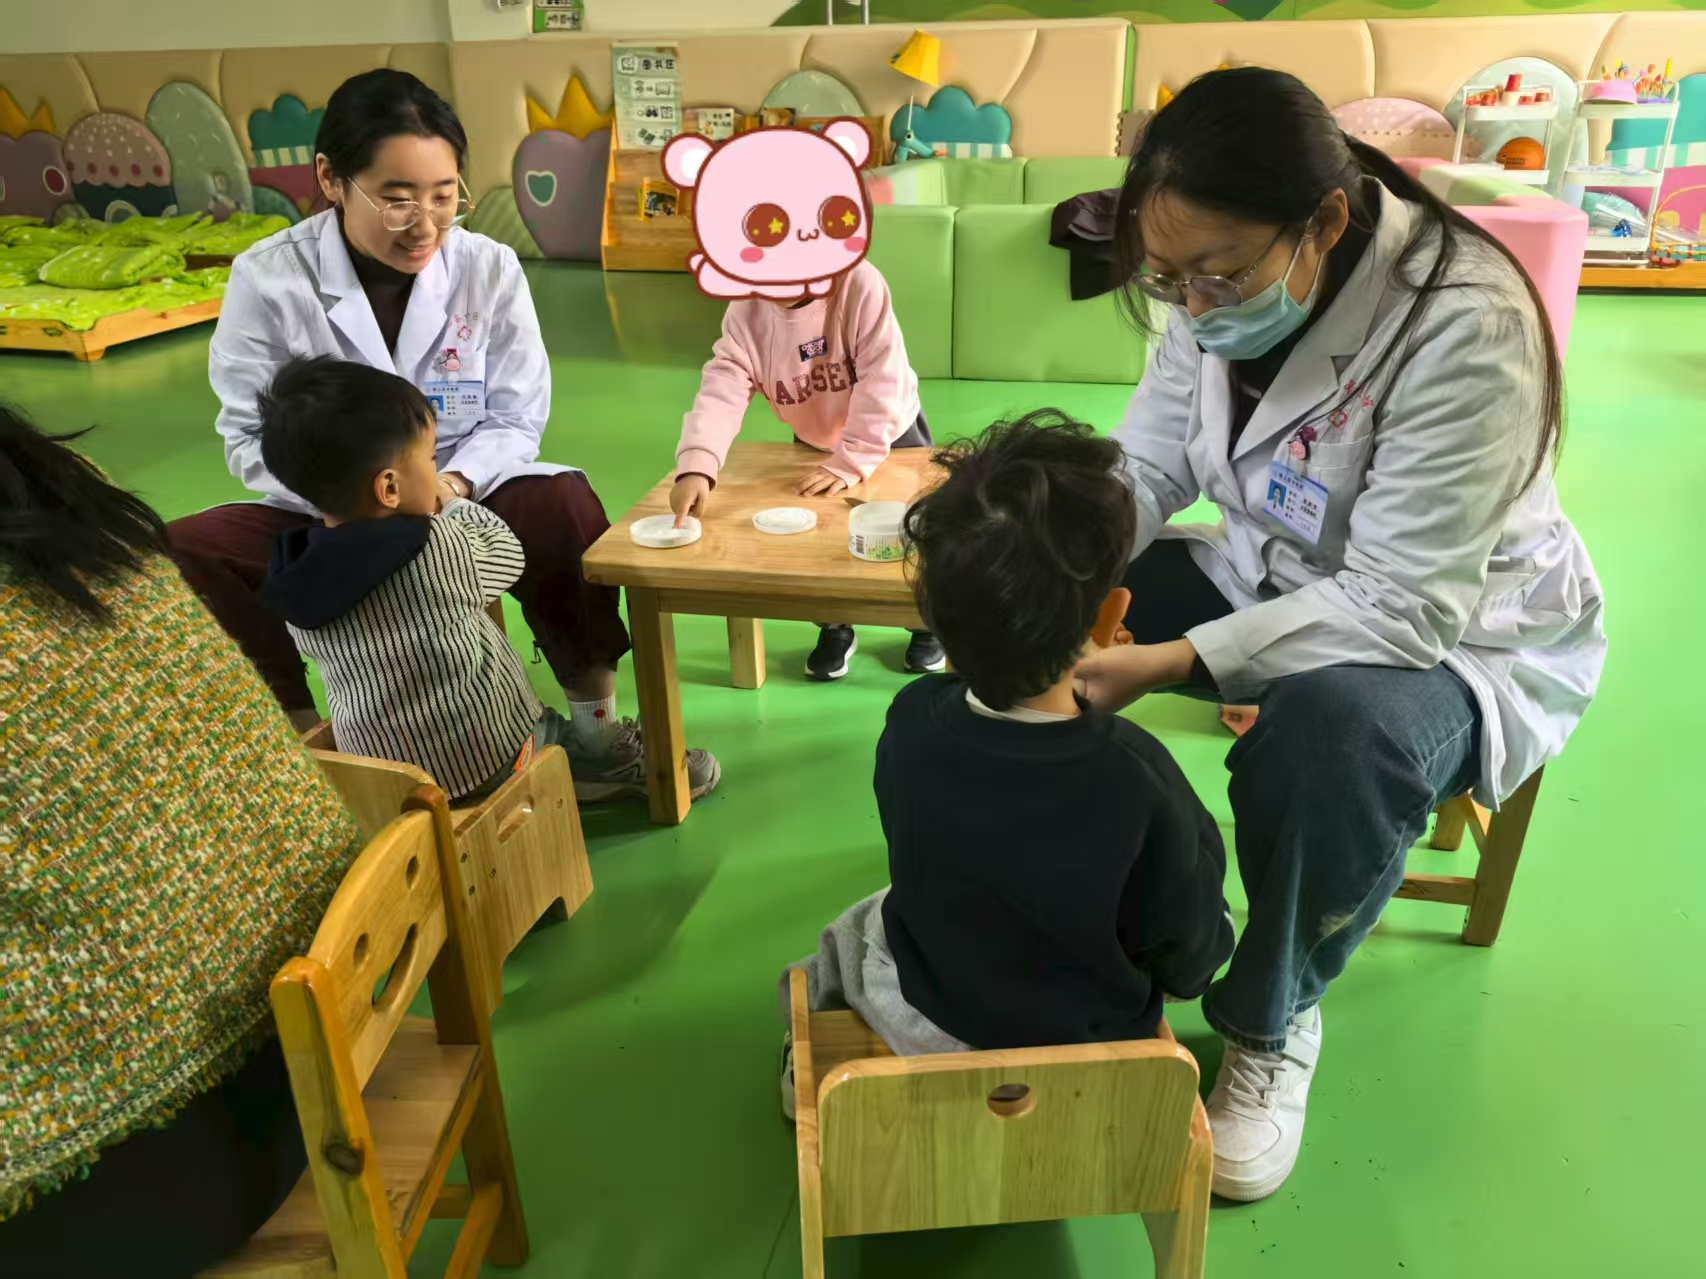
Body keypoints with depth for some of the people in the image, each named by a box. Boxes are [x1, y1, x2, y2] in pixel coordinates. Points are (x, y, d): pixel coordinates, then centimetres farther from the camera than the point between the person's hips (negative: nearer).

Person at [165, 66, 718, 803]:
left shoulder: (490, 269, -7)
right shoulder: (267, 278, -11)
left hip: (463, 502, 0)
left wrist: (453, 485, -27)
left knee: (563, 505, -31)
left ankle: (593, 728, -15)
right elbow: (250, 436, -10)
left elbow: (517, 419, -6)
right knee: (187, 550, -25)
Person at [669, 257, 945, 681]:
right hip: (813, 443, 3)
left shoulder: (860, 285, -31)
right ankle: (834, 628, 29)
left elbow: (882, 384, -33)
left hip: (891, 435, -3)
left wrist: (849, 463, -36)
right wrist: (695, 467, -48)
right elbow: (721, 389, -32)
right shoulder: (744, 313, -21)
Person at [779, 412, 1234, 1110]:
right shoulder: (1138, 784, -34)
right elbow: (1189, 964, -17)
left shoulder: (911, 721, -24)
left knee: (851, 935, 33)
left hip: (919, 1021, 2)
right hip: (1083, 1044, -1)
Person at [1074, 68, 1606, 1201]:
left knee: (1333, 727, -39)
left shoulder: (1468, 329, -30)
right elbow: (1142, 471, -5)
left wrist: (1171, 664, -38)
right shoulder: (1224, 293, -10)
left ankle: (1273, 1024, -9)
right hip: (1272, 578, 6)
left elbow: (1401, 609, -31)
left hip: (1462, 631, -5)